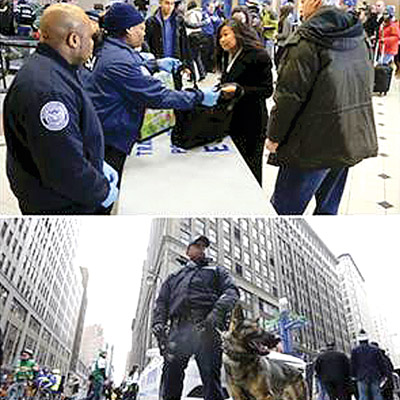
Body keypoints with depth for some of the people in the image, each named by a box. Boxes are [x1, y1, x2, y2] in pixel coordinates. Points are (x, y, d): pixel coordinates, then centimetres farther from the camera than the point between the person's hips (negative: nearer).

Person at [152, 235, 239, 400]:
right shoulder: (174, 277, 35)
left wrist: (218, 311, -11)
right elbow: (161, 302, 24)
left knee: (211, 377, -12)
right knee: (170, 374, -12)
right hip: (179, 328, 2)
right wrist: (158, 324, 2)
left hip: (206, 326, -2)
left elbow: (231, 291, 10)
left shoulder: (217, 271, 28)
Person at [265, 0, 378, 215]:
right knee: (328, 207, 21)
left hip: (315, 144, -8)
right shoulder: (358, 36, 8)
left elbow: (289, 95, -18)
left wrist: (274, 136, -7)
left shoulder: (307, 41, -16)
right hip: (351, 138, 8)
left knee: (283, 209, 3)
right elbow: (367, 82, 16)